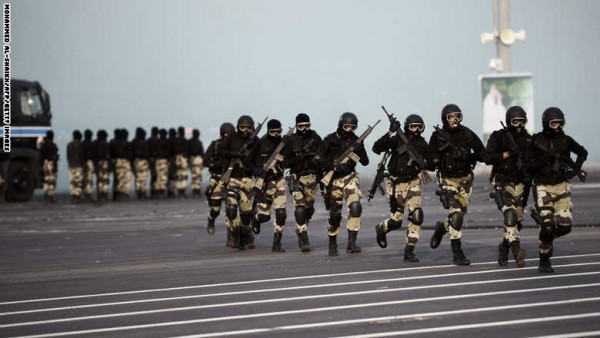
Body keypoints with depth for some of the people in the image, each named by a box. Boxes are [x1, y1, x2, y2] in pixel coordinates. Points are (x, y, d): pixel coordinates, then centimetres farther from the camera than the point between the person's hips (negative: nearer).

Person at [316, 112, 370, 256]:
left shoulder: (355, 140, 3)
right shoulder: (330, 140, -5)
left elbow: (365, 162, 4)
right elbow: (318, 158, -13)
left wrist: (359, 151, -16)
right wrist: (334, 166, -24)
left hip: (350, 177, 1)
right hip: (334, 179, -1)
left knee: (355, 206, -22)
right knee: (335, 214, 6)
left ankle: (352, 243, -22)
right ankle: (332, 245, 27)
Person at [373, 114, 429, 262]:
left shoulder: (422, 144, 3)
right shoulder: (397, 139, -10)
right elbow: (376, 148, -23)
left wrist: (425, 164, -6)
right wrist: (390, 132, -33)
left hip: (413, 182, 3)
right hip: (396, 183, -3)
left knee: (417, 215, -15)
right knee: (396, 221, 2)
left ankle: (409, 250, -5)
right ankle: (381, 229, 38)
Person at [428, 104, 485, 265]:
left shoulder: (467, 134, -3)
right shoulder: (438, 136, -6)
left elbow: (482, 153, -4)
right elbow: (432, 161, -9)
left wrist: (466, 156, -20)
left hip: (465, 179, 3)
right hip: (447, 180, -3)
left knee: (461, 213, 10)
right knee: (456, 214, -15)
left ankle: (442, 227, 44)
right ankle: (457, 253, -8)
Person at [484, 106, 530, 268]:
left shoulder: (528, 139, 8)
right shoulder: (498, 137, -4)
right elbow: (487, 158, -12)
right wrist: (507, 154, -21)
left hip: (520, 185, 5)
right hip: (502, 184, -5)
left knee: (517, 221, 7)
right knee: (510, 214, -22)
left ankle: (503, 250, 26)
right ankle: (516, 251, -28)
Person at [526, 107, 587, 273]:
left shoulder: (565, 140, 2)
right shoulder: (536, 141, -5)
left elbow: (583, 153, 18)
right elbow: (529, 164, -6)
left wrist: (576, 169, 3)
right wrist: (545, 161, -20)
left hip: (562, 186, 3)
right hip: (543, 188, -3)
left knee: (564, 226, -6)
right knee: (547, 226, -9)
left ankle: (547, 237, 27)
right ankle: (544, 261, 7)